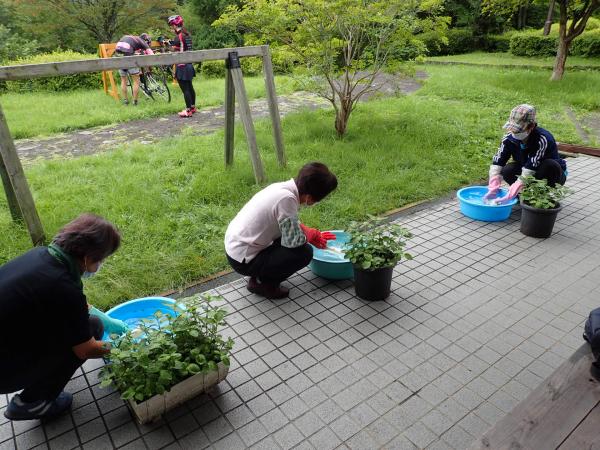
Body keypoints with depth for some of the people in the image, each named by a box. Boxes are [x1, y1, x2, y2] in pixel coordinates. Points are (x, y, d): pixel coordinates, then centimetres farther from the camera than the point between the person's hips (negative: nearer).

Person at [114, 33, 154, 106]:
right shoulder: (141, 41, 11)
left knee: (123, 80, 20)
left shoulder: (127, 37, 30)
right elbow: (152, 55, 4)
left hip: (118, 56, 6)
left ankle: (125, 100, 27)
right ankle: (135, 101, 9)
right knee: (136, 80, 8)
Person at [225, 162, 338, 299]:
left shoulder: (282, 187, -1)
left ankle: (259, 275, 15)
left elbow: (291, 226, 16)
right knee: (304, 253, -13)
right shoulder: (286, 198, -28)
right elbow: (293, 240, -22)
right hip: (243, 260, -9)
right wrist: (311, 234, -1)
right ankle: (262, 283, 4)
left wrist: (315, 235, 15)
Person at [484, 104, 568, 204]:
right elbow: (497, 164, -23)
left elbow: (528, 173, -40)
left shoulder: (542, 139, -34)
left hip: (551, 174, -3)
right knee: (507, 171, -25)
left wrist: (509, 196, -45)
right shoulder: (509, 138, -19)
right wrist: (493, 190, -36)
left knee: (549, 165, -36)